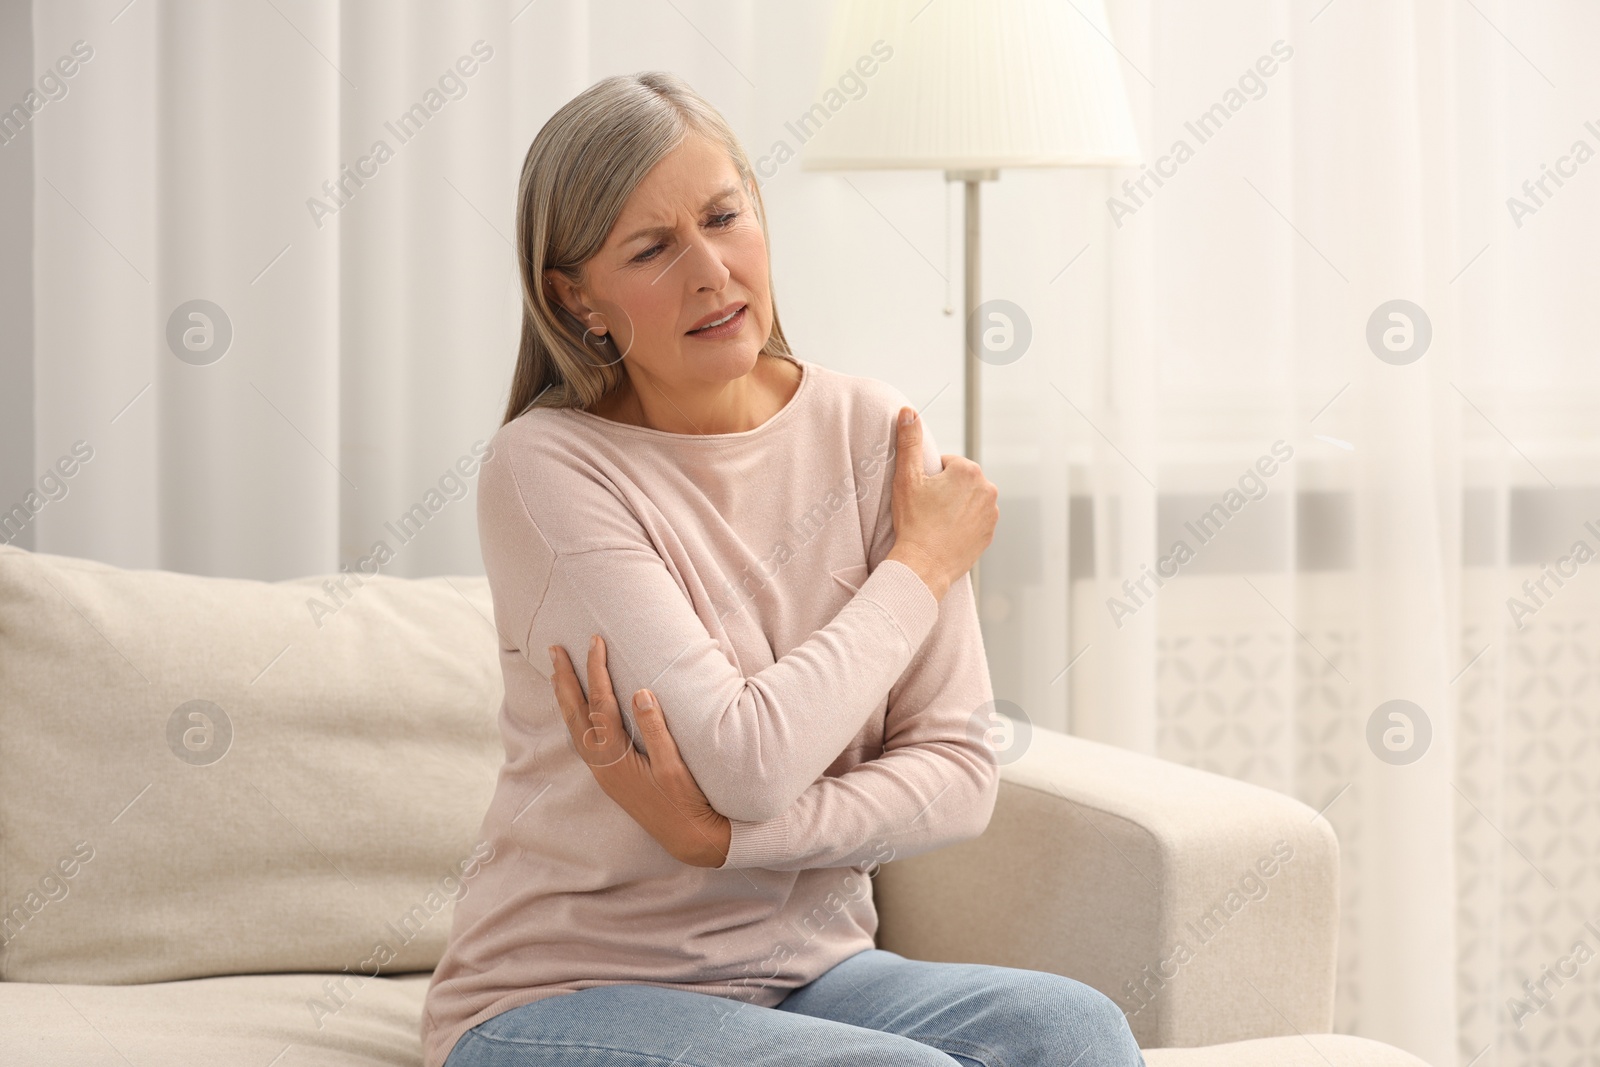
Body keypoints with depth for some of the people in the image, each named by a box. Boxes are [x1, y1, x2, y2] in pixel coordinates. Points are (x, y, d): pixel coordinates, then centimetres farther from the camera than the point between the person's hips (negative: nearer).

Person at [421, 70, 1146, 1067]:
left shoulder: (871, 430, 1)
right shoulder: (547, 469, -13)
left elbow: (958, 769, -4)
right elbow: (748, 758, -21)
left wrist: (716, 831, -19)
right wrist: (923, 563, -8)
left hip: (808, 969, 5)